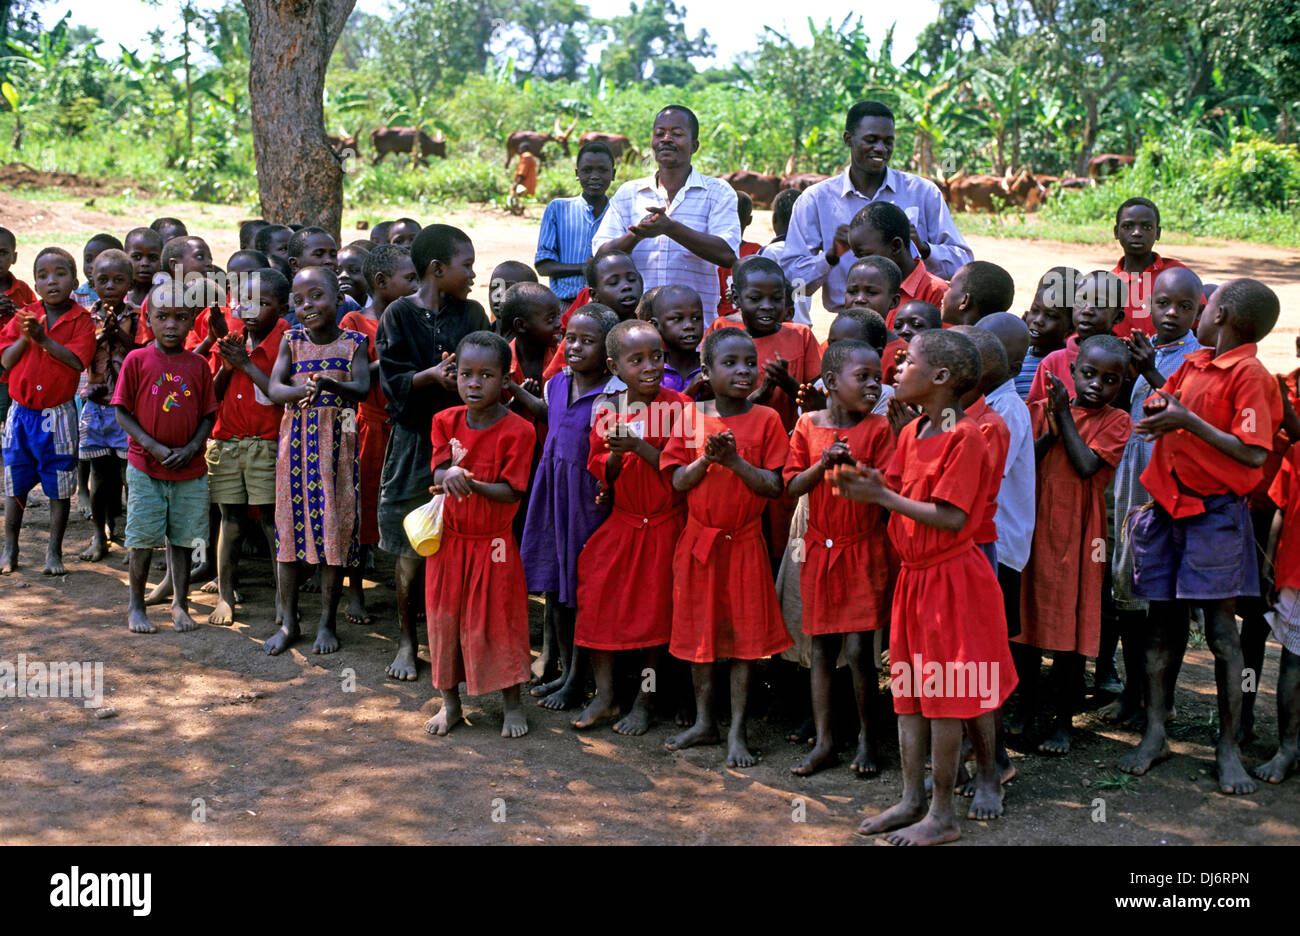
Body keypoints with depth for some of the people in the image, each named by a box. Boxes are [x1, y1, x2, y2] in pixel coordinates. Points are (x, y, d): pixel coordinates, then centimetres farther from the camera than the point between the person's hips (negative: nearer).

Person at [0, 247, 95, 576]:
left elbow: (77, 361, -17)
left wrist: (43, 338, -21)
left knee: (59, 486, 5)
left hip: (58, 414, -3)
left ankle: (54, 551, 16)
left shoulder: (82, 320, -5)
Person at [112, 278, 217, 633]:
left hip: (189, 469, 2)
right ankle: (136, 606, 18)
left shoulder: (198, 365, 2)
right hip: (145, 468, -2)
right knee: (143, 539, 3)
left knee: (181, 538, 9)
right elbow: (122, 411, -4)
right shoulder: (137, 360, -4)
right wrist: (153, 446, -13)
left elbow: (209, 414, 6)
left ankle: (180, 604, 21)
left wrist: (191, 448, -10)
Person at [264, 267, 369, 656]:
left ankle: (327, 623, 13)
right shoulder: (292, 341, 5)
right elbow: (273, 389, -7)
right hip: (296, 439, 2)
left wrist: (330, 385, -34)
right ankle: (288, 622, 16)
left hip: (337, 440, -1)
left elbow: (362, 389, -14)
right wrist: (304, 390, -28)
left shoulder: (354, 342, 1)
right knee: (290, 521, 4)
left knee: (334, 525, 1)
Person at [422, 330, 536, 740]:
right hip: (449, 537, 4)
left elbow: (511, 491, -15)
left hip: (493, 542, -4)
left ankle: (512, 703, 19)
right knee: (445, 618, 10)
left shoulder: (516, 430, -13)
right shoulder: (446, 421, 1)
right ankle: (450, 702, 25)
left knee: (497, 621, 2)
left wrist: (473, 484, -32)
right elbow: (437, 472, -5)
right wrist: (450, 474, -30)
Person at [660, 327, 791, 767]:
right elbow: (678, 481, -2)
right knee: (699, 632, 11)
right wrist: (707, 458, -18)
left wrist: (734, 460, -21)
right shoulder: (691, 415, 1)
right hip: (699, 540, 2)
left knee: (745, 635, 2)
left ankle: (737, 731, 12)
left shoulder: (766, 419, -5)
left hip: (745, 541, -2)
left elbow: (775, 486, -10)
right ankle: (704, 722, 26)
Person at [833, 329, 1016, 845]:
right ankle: (912, 800, 22)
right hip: (914, 574, 8)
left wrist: (883, 496, -19)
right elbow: (902, 496, 9)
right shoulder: (911, 432, 10)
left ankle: (943, 816, 10)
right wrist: (872, 486, -11)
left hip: (952, 577, -8)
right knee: (909, 691, 12)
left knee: (946, 696, 0)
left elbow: (952, 517, -21)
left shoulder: (965, 435, -17)